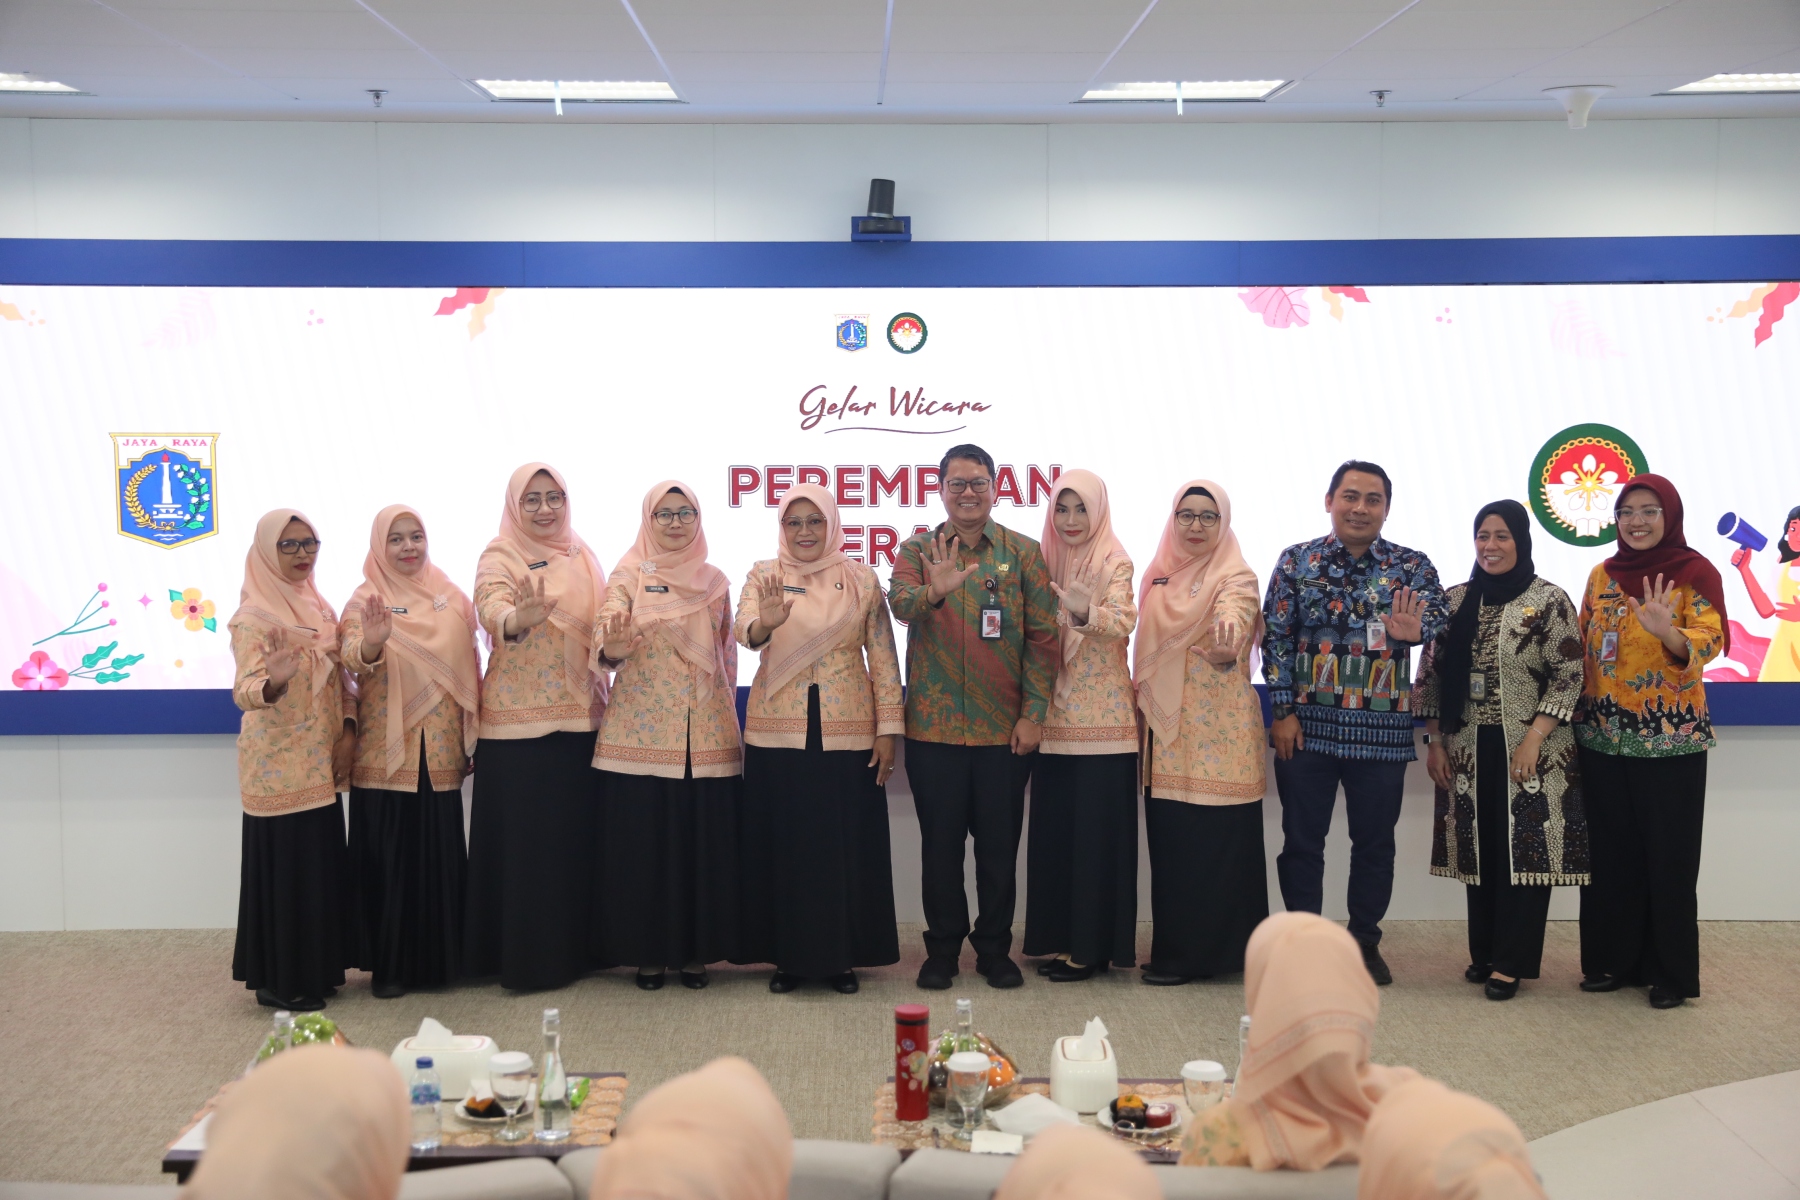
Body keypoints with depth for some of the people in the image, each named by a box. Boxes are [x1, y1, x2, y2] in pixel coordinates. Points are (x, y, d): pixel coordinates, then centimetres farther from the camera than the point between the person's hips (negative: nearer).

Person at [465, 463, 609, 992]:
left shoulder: (582, 556, 12)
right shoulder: (500, 558, -5)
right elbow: (491, 610, -25)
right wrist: (519, 618, -46)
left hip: (582, 715, 5)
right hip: (519, 720, -5)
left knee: (579, 833, 8)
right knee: (525, 839, -2)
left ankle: (576, 945, 19)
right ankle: (527, 954, 7)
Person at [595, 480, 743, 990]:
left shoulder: (714, 581, 11)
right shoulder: (628, 576, 1)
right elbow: (608, 634, -11)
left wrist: (728, 711, 14)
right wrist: (612, 650, -34)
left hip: (706, 734, 3)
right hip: (642, 732, -2)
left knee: (703, 844, 2)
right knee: (643, 844, -1)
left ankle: (696, 951, 13)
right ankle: (647, 953, 10)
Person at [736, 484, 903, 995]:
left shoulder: (862, 580, 3)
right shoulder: (763, 576, 2)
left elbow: (883, 658, 2)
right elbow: (744, 632, -15)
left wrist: (889, 729, -4)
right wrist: (765, 623, -38)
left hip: (848, 732, 0)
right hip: (778, 730, 0)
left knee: (847, 846, 4)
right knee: (783, 844, 5)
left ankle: (842, 955, 17)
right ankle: (788, 955, 17)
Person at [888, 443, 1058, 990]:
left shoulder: (1023, 553, 4)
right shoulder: (917, 550, 3)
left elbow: (1043, 637, 1)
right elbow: (900, 602, -18)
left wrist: (1034, 713, -6)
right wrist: (934, 592, -40)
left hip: (1005, 728, 0)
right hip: (933, 725, 0)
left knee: (1000, 843, 7)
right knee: (940, 842, 7)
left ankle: (995, 948, 20)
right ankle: (942, 948, 19)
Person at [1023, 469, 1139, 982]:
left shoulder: (1114, 563, -5)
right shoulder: (1045, 561, 11)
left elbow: (1123, 624, -21)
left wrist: (1085, 614, -39)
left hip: (1101, 717, -5)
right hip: (1055, 717, 6)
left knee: (1097, 829, -3)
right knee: (1053, 827, 7)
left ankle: (1093, 944, 5)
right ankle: (1060, 938, 17)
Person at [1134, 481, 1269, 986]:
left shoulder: (1236, 578, -7)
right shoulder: (1160, 576, 13)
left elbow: (1232, 623, -28)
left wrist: (1225, 650, -50)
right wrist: (1145, 699, 10)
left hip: (1216, 731, -6)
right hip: (1165, 726, 6)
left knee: (1212, 841, -4)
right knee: (1168, 839, 8)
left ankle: (1202, 953, 4)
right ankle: (1175, 947, 18)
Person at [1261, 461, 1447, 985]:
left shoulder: (1412, 566, 1)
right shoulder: (1296, 562, 1)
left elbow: (1435, 618, -14)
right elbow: (1276, 638, -1)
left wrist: (1413, 631, -38)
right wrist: (1283, 711, -8)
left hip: (1382, 727, 1)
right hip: (1306, 724, 0)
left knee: (1375, 841, 10)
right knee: (1302, 839, 6)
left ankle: (1365, 940, 24)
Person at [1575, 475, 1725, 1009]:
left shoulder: (1695, 573, -5)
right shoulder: (1603, 575, 9)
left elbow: (1708, 643, -19)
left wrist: (1668, 633, -39)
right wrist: (1577, 714, 8)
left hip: (1672, 738, -4)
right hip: (1604, 735, 4)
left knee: (1669, 857, 1)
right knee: (1611, 853, 9)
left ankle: (1671, 974, 12)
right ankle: (1613, 960, 21)